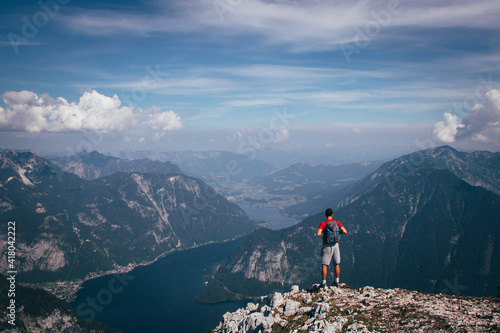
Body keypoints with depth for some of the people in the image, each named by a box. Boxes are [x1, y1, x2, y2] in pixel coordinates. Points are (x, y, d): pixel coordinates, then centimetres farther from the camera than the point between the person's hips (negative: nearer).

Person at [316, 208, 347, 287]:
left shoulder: (323, 223, -9)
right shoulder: (337, 223, 1)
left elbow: (318, 234, -20)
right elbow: (345, 231, -5)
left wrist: (322, 233, 3)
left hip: (327, 246, -3)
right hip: (336, 245, 3)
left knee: (324, 265, 2)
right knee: (336, 264, 14)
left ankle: (324, 282, 1)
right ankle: (336, 281, 19)